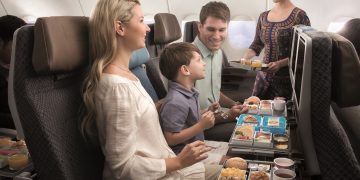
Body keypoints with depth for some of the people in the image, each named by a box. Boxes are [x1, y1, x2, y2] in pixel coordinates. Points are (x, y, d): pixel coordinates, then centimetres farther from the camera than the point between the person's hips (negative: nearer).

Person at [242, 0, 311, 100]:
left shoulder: (299, 16, -8)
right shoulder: (263, 16, 9)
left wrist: (280, 63, -24)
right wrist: (244, 59, -3)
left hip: (286, 78, -4)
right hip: (263, 76, 5)